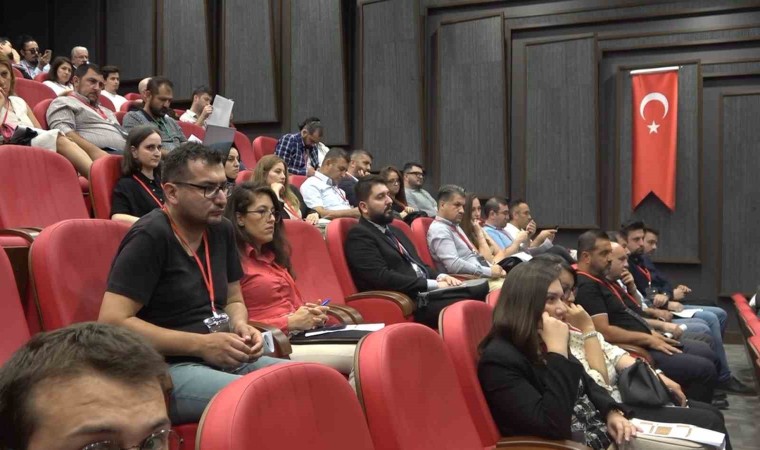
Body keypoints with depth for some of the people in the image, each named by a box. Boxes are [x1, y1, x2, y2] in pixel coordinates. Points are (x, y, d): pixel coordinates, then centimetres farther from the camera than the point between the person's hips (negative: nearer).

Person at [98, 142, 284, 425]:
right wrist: (201, 345, -20)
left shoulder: (222, 230, 9)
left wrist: (241, 327, -4)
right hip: (164, 368, -8)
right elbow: (112, 323, -18)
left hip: (220, 359, 8)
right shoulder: (149, 237, -13)